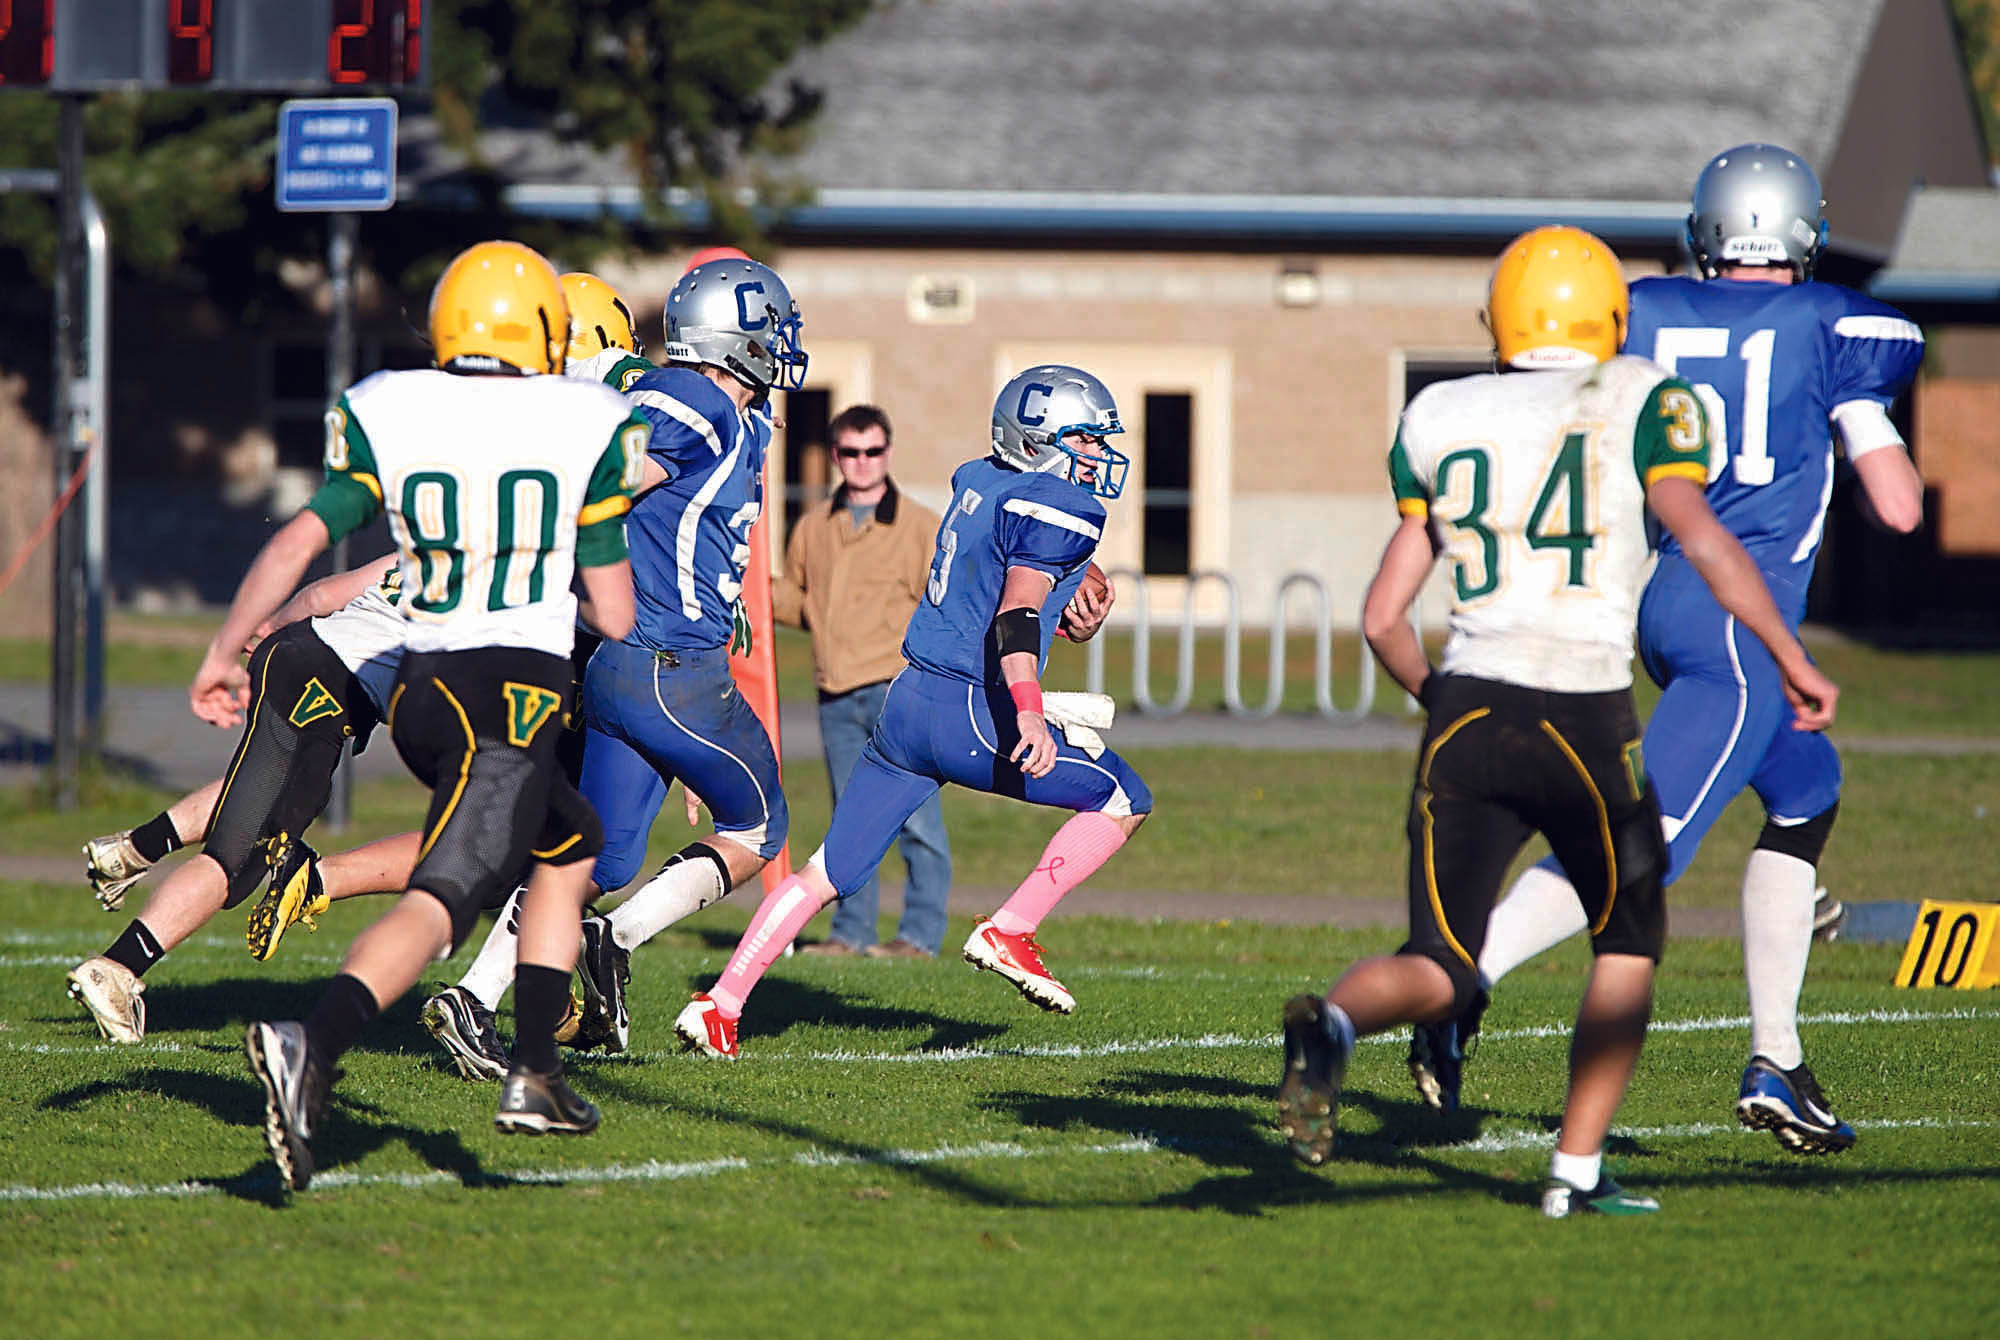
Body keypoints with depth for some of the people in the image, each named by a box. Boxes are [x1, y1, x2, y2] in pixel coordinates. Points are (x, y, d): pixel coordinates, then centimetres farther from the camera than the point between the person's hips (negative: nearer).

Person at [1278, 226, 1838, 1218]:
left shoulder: (1441, 422, 14)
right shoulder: (1639, 403, 5)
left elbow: (1383, 619, 15)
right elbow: (1703, 540, -9)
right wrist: (1790, 658, -1)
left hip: (1466, 716, 2)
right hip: (1585, 720, -2)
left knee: (1438, 970, 7)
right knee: (1629, 945, 20)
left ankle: (1331, 1024, -26)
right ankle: (1577, 1170, 13)